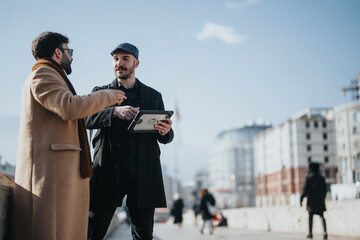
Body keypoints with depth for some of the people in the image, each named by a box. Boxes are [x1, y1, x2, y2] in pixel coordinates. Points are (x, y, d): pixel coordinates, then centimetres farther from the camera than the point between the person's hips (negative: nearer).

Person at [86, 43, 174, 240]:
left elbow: (165, 137, 11)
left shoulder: (153, 96, 16)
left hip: (143, 175, 1)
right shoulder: (101, 92, 12)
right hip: (108, 172, -1)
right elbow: (87, 119, -7)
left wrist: (165, 131, -13)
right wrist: (114, 111, -24)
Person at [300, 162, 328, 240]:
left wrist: (301, 199, -3)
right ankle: (325, 232, -20)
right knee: (321, 216, 0)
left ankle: (310, 233, 15)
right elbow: (324, 190, 12)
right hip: (320, 199, 3)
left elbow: (305, 189, -8)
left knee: (310, 216, 10)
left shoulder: (308, 177, -5)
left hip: (311, 199, -3)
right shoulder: (321, 178, 7)